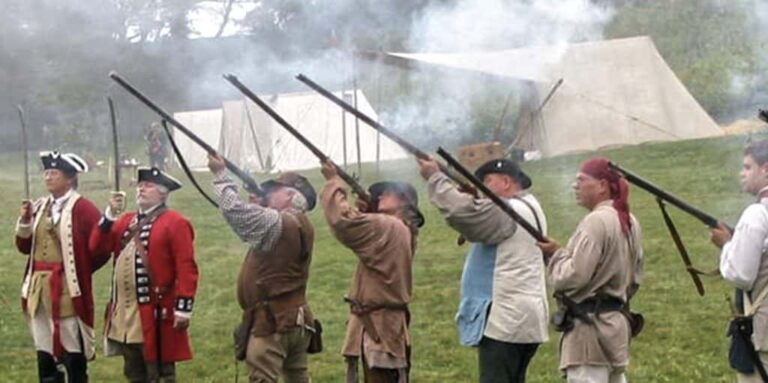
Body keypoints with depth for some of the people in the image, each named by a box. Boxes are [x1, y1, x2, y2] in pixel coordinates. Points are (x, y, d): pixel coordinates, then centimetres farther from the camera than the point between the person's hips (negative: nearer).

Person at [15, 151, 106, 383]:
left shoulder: (83, 209, -9)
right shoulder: (39, 207, 11)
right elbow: (24, 246, 12)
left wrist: (78, 271, -6)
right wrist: (25, 222, -3)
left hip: (68, 290, -7)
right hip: (40, 289, 7)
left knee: (73, 355, -1)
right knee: (44, 354, 11)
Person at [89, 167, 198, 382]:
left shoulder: (175, 223, -7)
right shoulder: (127, 221, 16)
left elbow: (186, 268, -13)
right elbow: (97, 247, 9)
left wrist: (183, 308, -18)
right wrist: (109, 214, -2)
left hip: (156, 313, -7)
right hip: (126, 312, 7)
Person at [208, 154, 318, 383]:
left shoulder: (278, 223, -15)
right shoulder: (299, 226, 13)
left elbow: (235, 210, -18)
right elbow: (255, 229, 23)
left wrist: (220, 174, -7)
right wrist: (259, 204, 10)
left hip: (271, 321, -10)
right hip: (296, 319, 10)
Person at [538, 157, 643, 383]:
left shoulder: (596, 221, -17)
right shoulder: (629, 221, 12)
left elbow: (574, 276, -20)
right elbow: (635, 278, 19)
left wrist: (555, 254, -4)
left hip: (590, 326, -10)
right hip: (615, 321, 10)